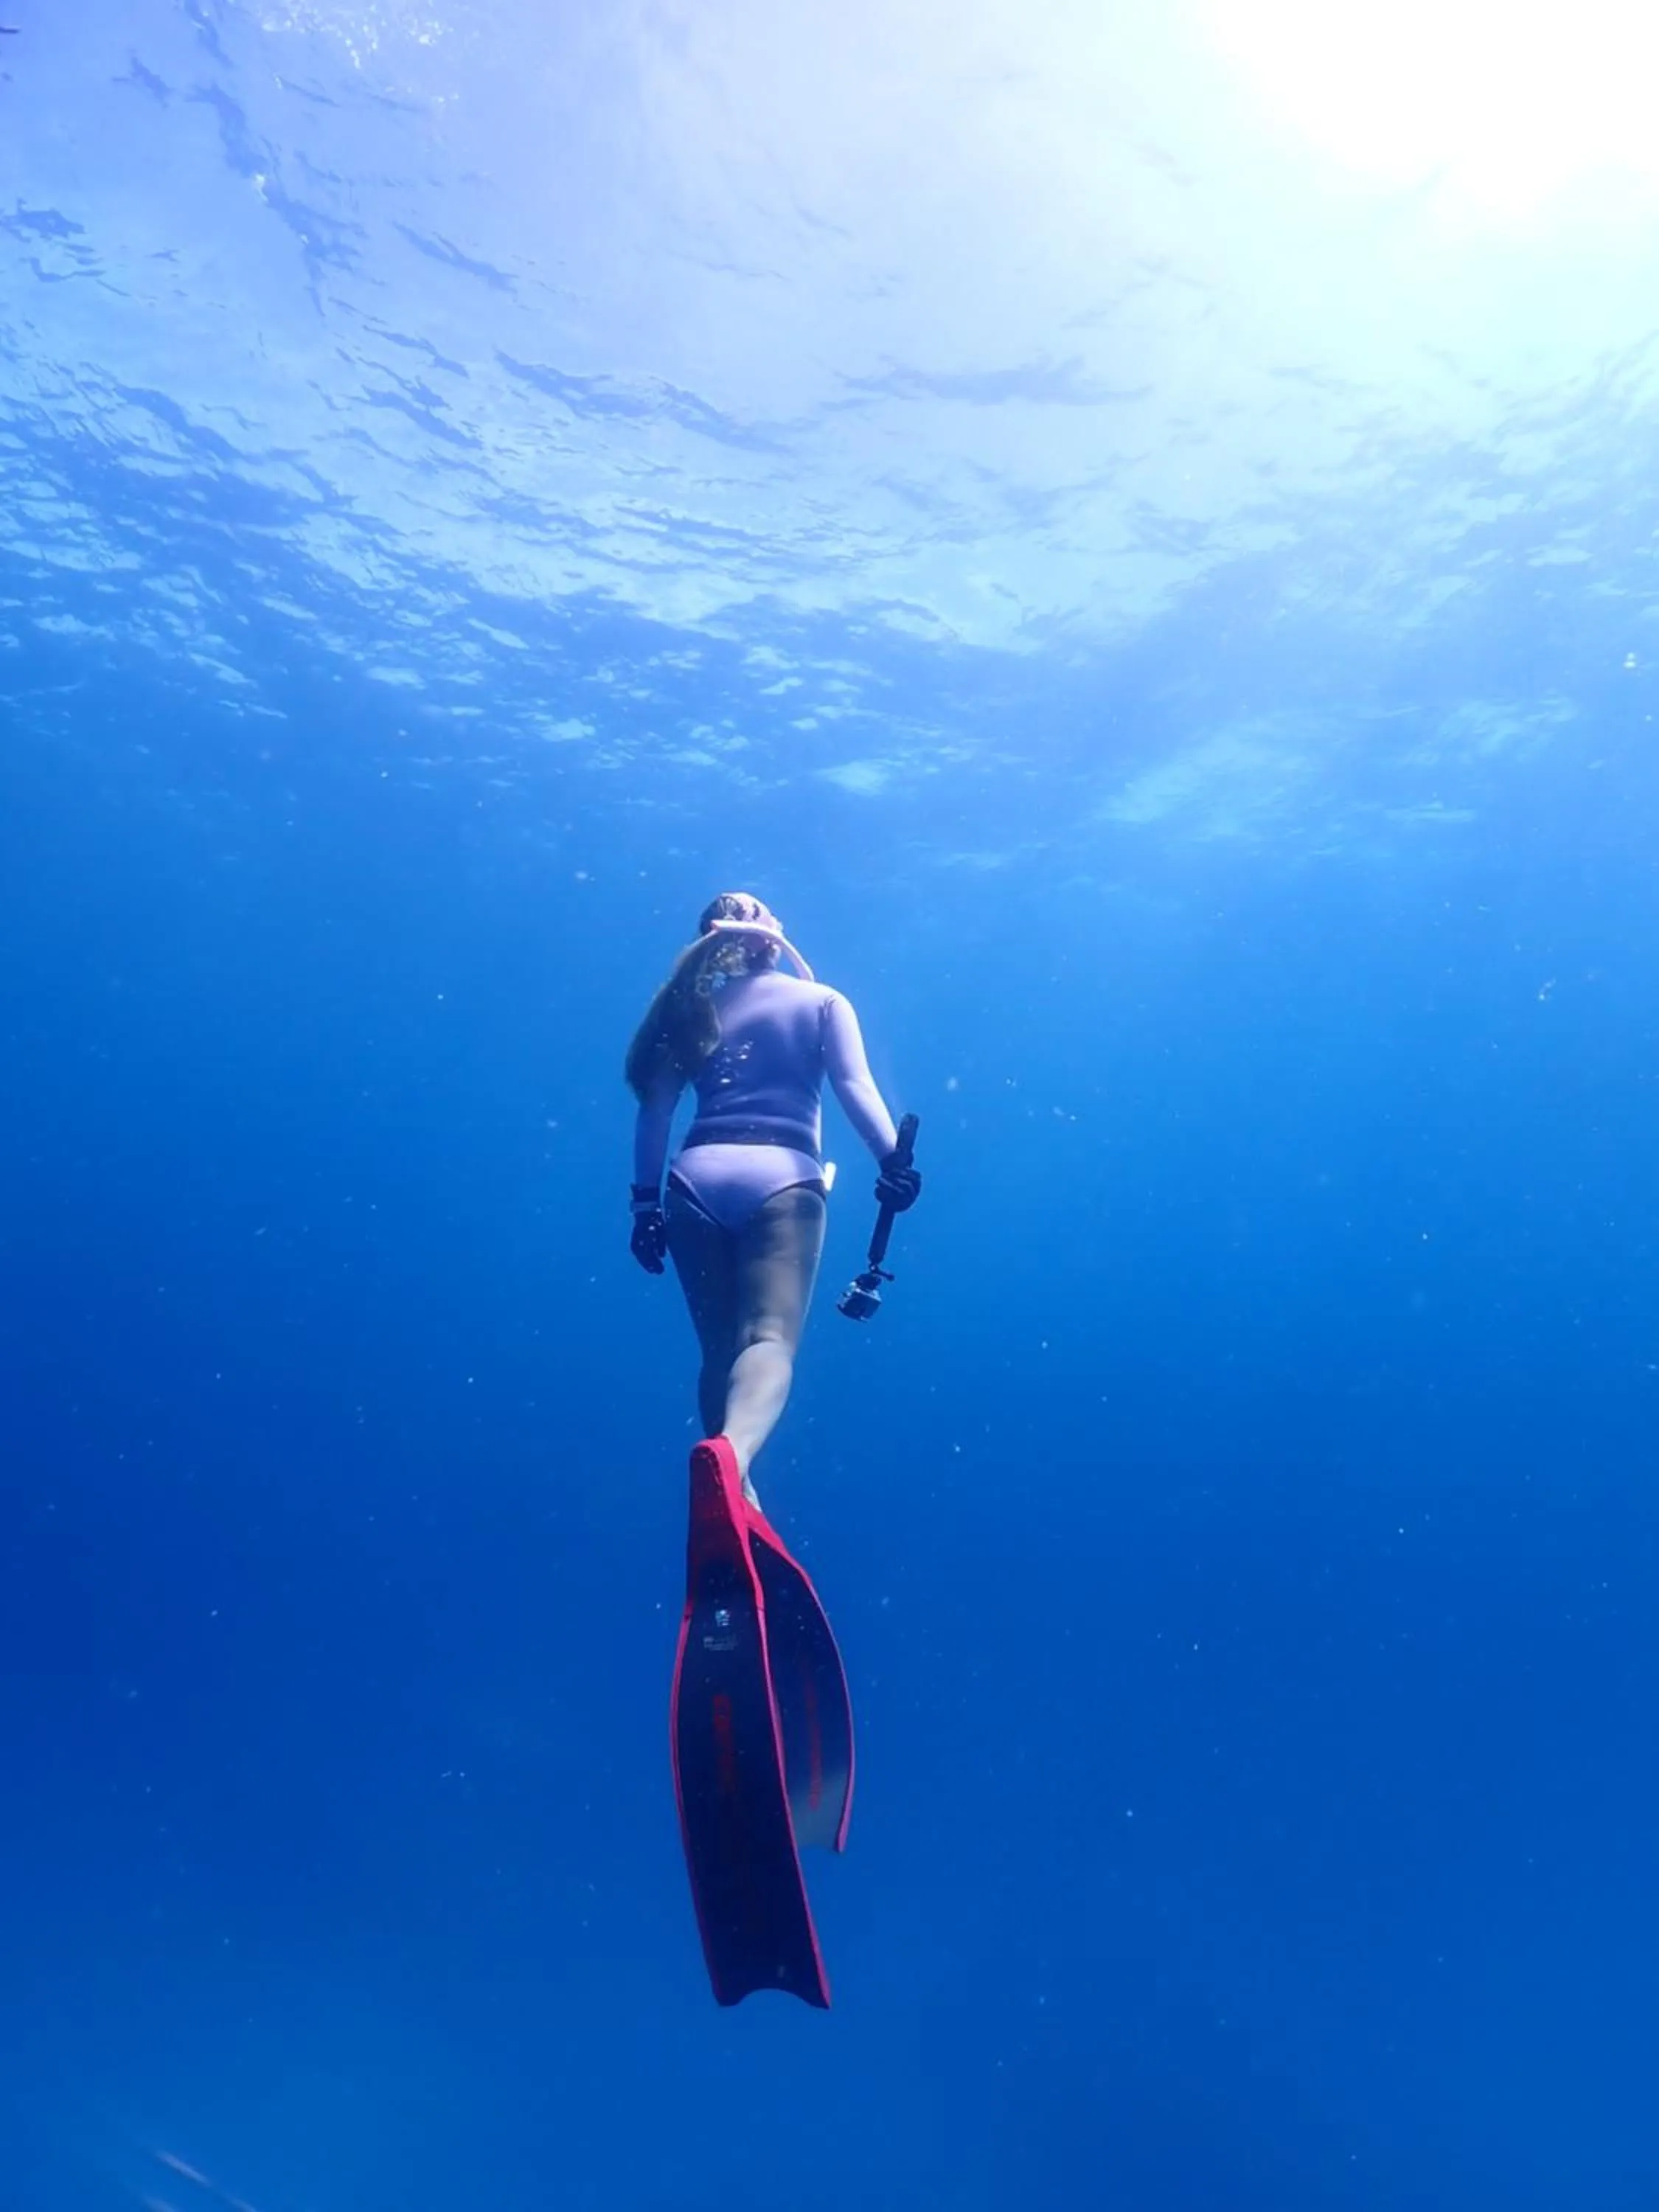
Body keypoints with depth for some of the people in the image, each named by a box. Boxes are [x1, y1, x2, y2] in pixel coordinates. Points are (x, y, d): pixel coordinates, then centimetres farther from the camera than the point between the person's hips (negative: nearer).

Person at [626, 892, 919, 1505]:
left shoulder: (695, 1006, 20)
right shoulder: (824, 1002, 16)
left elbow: (655, 1109, 11)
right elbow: (855, 1084, -3)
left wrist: (646, 1200, 12)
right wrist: (893, 1160, -14)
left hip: (697, 1176, 3)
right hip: (782, 1177, -3)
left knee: (720, 1348, 14)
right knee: (769, 1339, -17)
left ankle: (734, 1490, 18)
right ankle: (732, 1454, -46)